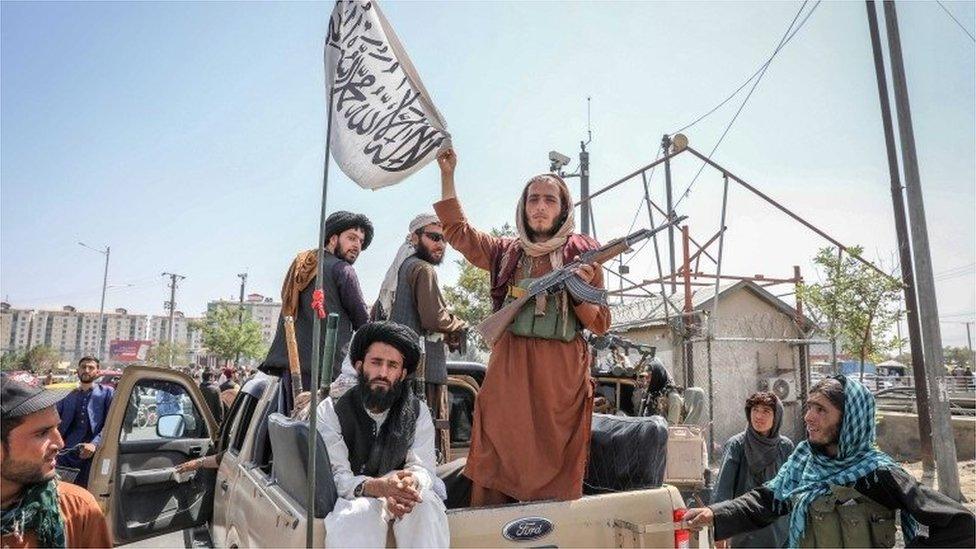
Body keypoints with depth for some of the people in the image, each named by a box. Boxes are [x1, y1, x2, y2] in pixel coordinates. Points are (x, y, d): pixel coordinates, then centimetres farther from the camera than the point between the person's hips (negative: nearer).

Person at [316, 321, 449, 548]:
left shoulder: (418, 413, -1)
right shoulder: (331, 410, -9)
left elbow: (422, 467, -8)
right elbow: (335, 475, -18)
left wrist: (410, 485, -36)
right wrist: (379, 487, -39)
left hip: (399, 495, 3)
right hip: (351, 497, -2)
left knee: (425, 503, -31)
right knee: (361, 512, -37)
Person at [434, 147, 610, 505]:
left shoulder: (582, 254, 4)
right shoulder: (506, 253, 12)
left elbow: (600, 325, 5)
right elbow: (455, 229, 20)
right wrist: (447, 174, 14)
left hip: (562, 375, -2)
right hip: (509, 370, 2)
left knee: (555, 467, 0)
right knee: (498, 466, 1)